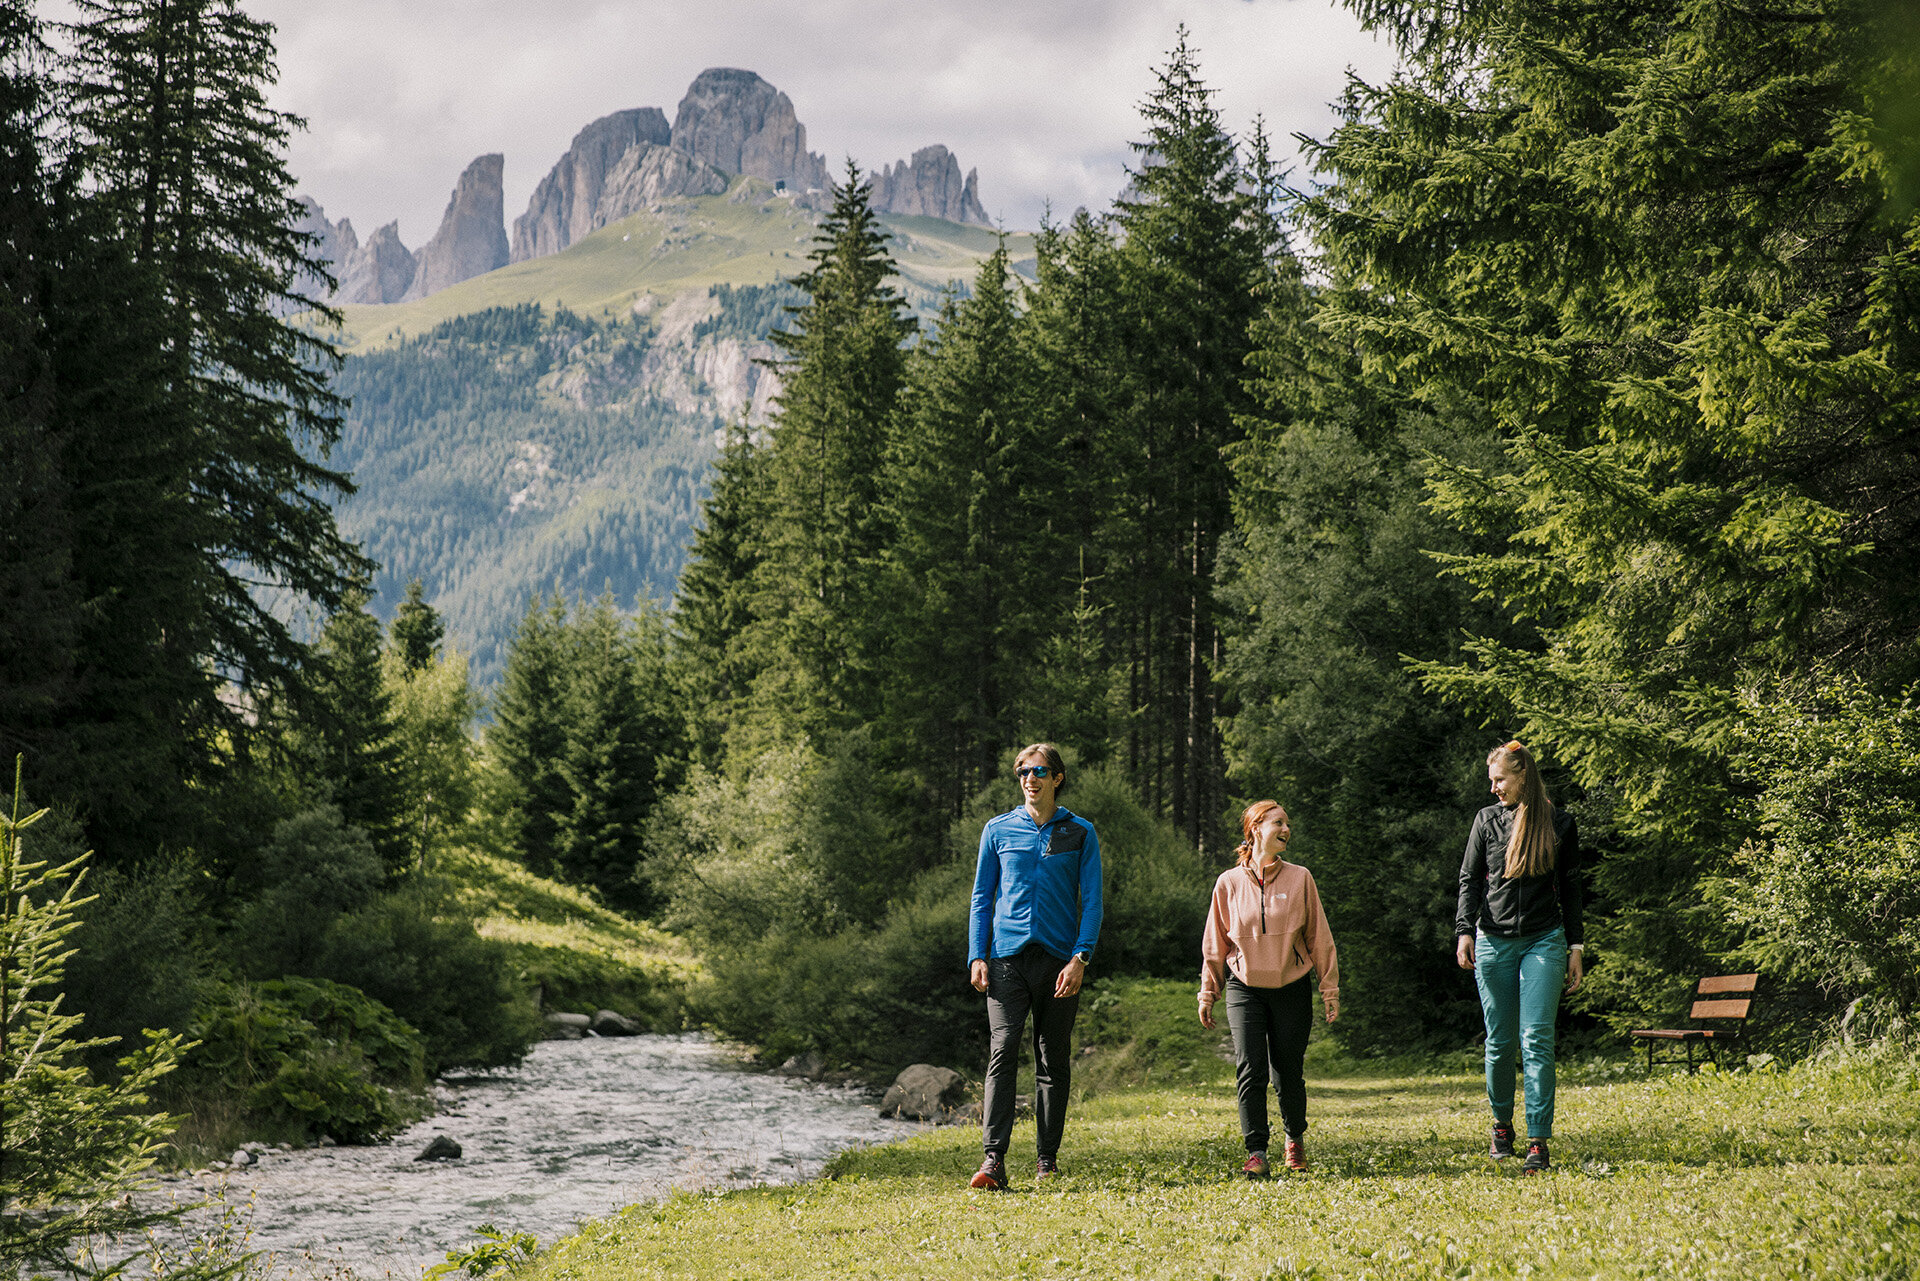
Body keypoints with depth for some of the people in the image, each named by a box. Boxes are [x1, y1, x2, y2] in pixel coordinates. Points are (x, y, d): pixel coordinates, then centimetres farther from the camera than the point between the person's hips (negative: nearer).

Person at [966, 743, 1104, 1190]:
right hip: (1008, 959, 0)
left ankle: (1048, 1160, 15)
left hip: (1060, 960, 0)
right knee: (1002, 1052, -12)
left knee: (1053, 1059, 6)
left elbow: (1092, 901, 3)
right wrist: (977, 957, 1)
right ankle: (994, 1161, -18)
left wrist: (1080, 957, -9)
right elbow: (982, 897, 12)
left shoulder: (1081, 833, 7)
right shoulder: (999, 830, 9)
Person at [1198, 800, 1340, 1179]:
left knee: (1288, 1073, 4)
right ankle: (1257, 1154, -9)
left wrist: (1330, 990, 3)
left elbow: (1319, 938, 4)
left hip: (1292, 989, 0)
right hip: (1244, 988, 0)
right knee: (1250, 1069, -12)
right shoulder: (1229, 883, 0)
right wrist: (1208, 993, 9)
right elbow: (1215, 943, 8)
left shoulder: (1299, 879, 0)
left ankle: (1295, 1137, 31)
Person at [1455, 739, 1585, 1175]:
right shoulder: (1487, 820, 7)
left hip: (1544, 940, -1)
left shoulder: (1559, 824, 5)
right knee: (1499, 1041, 5)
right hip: (1494, 940, 1)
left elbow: (1570, 889, 10)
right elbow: (1469, 880, 6)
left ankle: (1539, 1142, -11)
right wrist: (1464, 933, -8)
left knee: (1537, 1040, -10)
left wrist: (1575, 947, 8)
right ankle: (1502, 1124, 25)